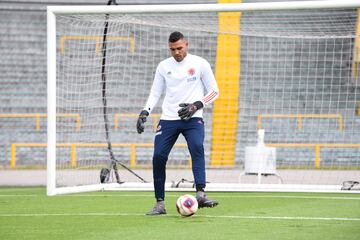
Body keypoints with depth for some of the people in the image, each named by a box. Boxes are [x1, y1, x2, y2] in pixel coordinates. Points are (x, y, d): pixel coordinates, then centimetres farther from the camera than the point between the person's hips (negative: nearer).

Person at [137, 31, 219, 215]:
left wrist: (196, 105, -12)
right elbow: (155, 93, 15)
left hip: (192, 118, -3)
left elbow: (214, 91, 4)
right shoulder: (163, 66, 8)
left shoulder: (200, 63, 1)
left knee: (197, 148, -28)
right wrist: (145, 112, -2)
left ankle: (200, 195, -39)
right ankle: (160, 203, 2)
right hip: (168, 119, 3)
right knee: (158, 156, -9)